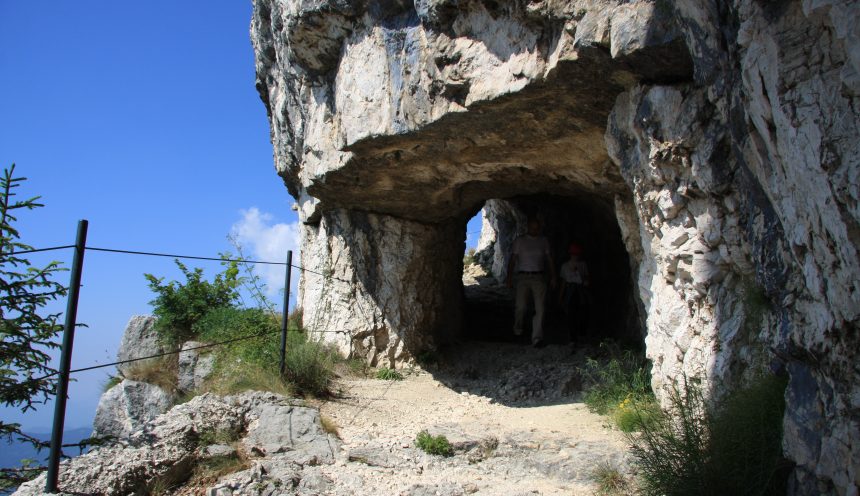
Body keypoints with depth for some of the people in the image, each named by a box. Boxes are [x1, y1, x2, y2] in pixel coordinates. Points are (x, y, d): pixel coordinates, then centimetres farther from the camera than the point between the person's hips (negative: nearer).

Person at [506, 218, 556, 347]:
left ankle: (537, 338, -7)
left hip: (539, 277, 2)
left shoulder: (544, 241, 12)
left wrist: (553, 276, 9)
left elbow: (549, 259, 16)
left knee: (540, 308, -8)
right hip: (523, 277, -2)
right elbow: (512, 260, 5)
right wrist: (509, 278, -2)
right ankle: (517, 329, 22)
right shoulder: (520, 241, 5)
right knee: (521, 306, -8)